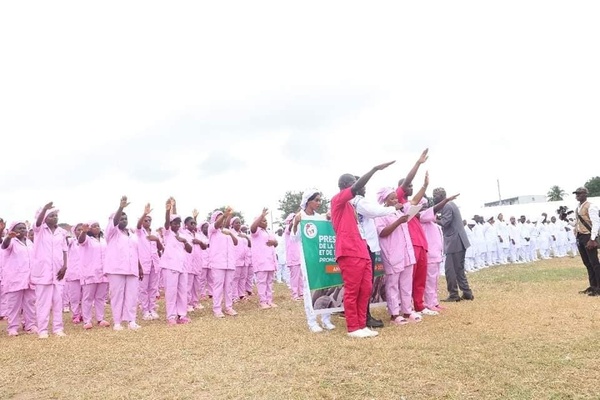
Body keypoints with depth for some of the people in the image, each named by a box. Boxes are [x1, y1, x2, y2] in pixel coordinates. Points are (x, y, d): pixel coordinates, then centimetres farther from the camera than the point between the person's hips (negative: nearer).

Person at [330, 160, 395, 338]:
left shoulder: (349, 205, 26)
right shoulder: (338, 200, -2)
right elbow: (357, 187, -17)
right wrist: (375, 169, -18)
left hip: (362, 252, 9)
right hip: (349, 253, -9)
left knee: (365, 290, 8)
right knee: (352, 291, -4)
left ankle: (362, 325, 15)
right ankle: (353, 328, 3)